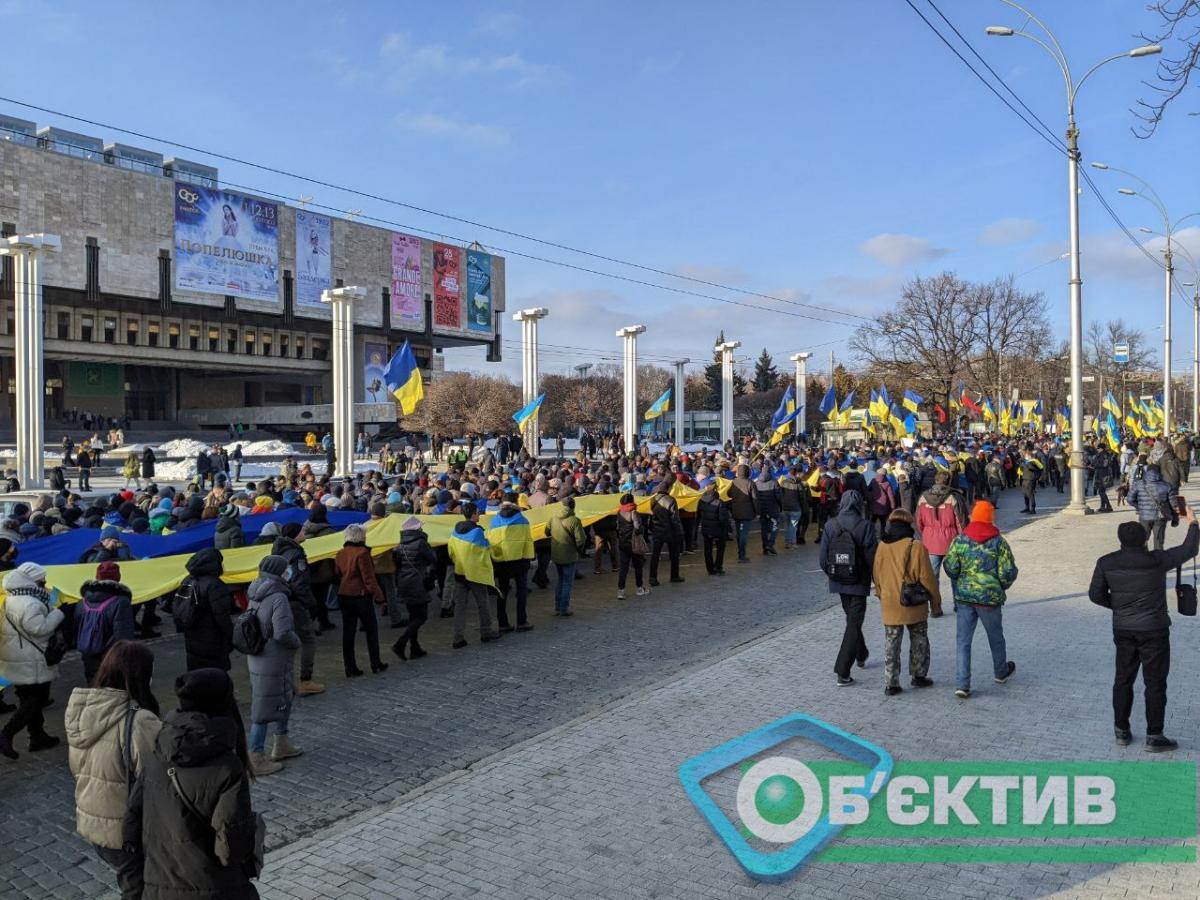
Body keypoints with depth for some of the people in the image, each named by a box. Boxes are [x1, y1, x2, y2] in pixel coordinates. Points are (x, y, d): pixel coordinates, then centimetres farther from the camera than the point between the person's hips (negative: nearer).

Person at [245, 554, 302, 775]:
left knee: (285, 698, 24)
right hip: (272, 664, -9)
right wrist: (297, 641, -9)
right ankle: (256, 759, 10)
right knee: (264, 709, 1)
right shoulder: (278, 598, -22)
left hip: (257, 659, 9)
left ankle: (282, 746, 37)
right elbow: (283, 633, -27)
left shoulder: (255, 597, 6)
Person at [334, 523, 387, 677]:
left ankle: (350, 668, 10)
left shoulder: (340, 554, 6)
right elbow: (369, 578, -16)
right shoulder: (361, 552, -16)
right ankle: (376, 664, 14)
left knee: (348, 632, 8)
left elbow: (338, 575, 13)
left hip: (344, 596, 6)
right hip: (361, 595, -6)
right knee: (371, 630, 8)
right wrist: (378, 595, -11)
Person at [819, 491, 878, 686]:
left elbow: (823, 558, -3)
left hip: (838, 582, 4)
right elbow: (872, 559, -14)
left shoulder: (830, 525, -5)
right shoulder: (866, 526, -15)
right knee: (854, 624, 2)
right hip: (858, 583, -4)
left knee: (852, 619, 25)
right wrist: (871, 576, 5)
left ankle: (861, 655, 44)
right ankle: (842, 672, -4)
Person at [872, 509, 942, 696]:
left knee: (891, 644, 9)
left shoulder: (882, 547, -3)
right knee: (919, 641, 18)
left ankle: (891, 683, 7)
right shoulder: (916, 547, -14)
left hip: (889, 605, 3)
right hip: (914, 605, -3)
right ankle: (918, 676, 28)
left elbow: (876, 576, 7)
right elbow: (927, 578, -10)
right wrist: (936, 603, 1)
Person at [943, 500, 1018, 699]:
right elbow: (1008, 572, -8)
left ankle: (962, 684, -3)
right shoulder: (999, 542, -7)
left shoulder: (959, 541, -4)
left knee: (963, 640, 3)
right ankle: (1001, 672, 43)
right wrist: (1001, 586, 12)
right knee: (995, 637, 21)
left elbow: (951, 568, -6)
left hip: (964, 596, 1)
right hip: (990, 597, -1)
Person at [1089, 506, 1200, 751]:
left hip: (1123, 630, 3)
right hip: (1153, 630, -3)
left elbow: (1096, 595, -1)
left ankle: (1121, 731, 22)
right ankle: (1154, 736, 12)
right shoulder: (1156, 560, -14)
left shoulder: (1106, 563, -6)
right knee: (1155, 683, 7)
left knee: (1123, 679, 15)